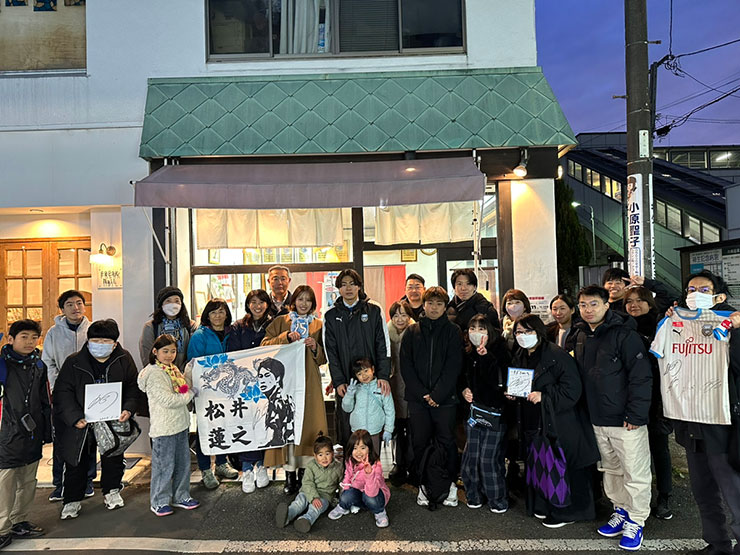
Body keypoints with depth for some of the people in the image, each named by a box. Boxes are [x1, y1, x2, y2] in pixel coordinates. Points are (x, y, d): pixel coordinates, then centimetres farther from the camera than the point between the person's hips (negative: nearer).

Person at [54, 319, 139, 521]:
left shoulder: (124, 360, -6)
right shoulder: (74, 362, -9)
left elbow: (133, 387, 0)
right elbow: (63, 393, -9)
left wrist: (128, 409, -15)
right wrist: (75, 417, -19)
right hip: (81, 423, -1)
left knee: (114, 458, 13)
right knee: (77, 462, 8)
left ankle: (111, 491, 34)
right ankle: (72, 500, 27)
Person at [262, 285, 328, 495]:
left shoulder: (318, 325, 14)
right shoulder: (280, 322, 11)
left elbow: (324, 358, 14)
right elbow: (265, 345, 1)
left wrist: (315, 348, -6)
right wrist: (287, 337, -10)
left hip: (309, 381, 1)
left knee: (308, 424, -3)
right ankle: (290, 475, 3)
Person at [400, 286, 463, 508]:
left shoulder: (453, 332, 2)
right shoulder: (412, 332, 6)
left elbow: (453, 366, -5)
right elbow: (406, 366, 1)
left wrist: (437, 394, -13)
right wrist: (423, 394, -9)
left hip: (445, 398, -2)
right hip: (417, 398, 2)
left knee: (447, 441, 6)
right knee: (420, 442, 7)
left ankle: (451, 484, 22)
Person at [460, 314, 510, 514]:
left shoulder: (499, 353, -9)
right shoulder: (469, 356, 9)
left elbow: (499, 382, -23)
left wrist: (485, 356, -31)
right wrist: (464, 391, 4)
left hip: (494, 413, -5)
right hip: (474, 412, 5)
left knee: (489, 458, -3)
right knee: (471, 456, 7)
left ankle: (497, 499, 15)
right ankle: (475, 495, 24)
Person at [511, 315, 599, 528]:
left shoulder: (556, 355, -15)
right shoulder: (519, 358, 9)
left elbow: (572, 388, -18)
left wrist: (544, 397, -24)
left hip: (559, 421, -7)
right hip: (534, 422, 8)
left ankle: (566, 512, 18)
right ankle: (545, 506, 32)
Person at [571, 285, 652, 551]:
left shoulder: (624, 334, -14)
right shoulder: (581, 335, 7)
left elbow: (641, 377, -17)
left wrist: (636, 414, -19)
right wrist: (587, 409, 12)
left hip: (625, 420, -6)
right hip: (598, 419, 7)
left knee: (635, 473, 5)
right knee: (611, 469, 19)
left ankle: (636, 521, 21)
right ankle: (621, 511, 35)